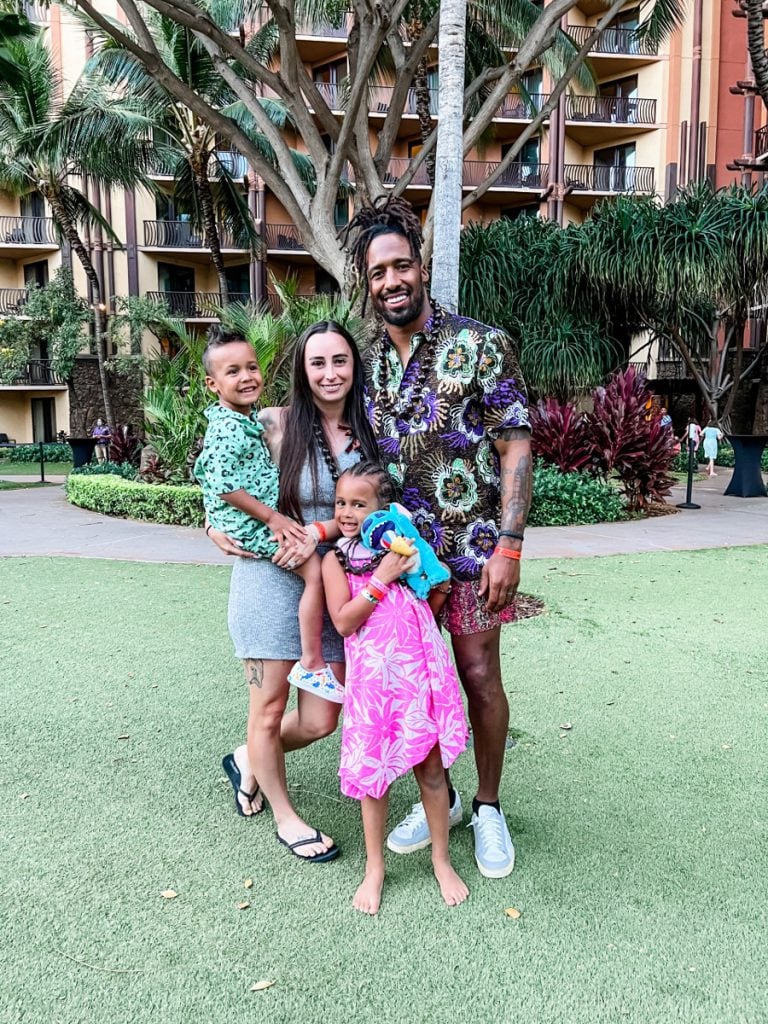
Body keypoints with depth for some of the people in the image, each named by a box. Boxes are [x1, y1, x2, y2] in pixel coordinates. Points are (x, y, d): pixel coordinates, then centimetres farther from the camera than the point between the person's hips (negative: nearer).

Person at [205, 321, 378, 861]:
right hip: (270, 578, -3)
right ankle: (285, 815, 35)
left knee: (321, 720, 7)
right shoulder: (275, 423, -7)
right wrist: (216, 525, -7)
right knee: (270, 709, 8)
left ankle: (248, 760, 39)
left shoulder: (368, 431, 3)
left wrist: (319, 532, -17)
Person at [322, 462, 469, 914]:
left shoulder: (405, 546, 9)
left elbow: (438, 594, 17)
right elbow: (343, 621, -9)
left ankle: (441, 859, 30)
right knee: (373, 773, 7)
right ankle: (375, 868, 27)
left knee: (432, 767, 9)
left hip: (422, 668, 2)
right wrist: (382, 579, -14)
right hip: (373, 676, -2)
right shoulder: (336, 559, 3)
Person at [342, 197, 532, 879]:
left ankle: (488, 807, 26)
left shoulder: (479, 345, -8)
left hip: (471, 544, -4)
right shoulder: (367, 363, 7)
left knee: (479, 676, 4)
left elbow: (516, 446, -10)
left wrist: (509, 545, -16)